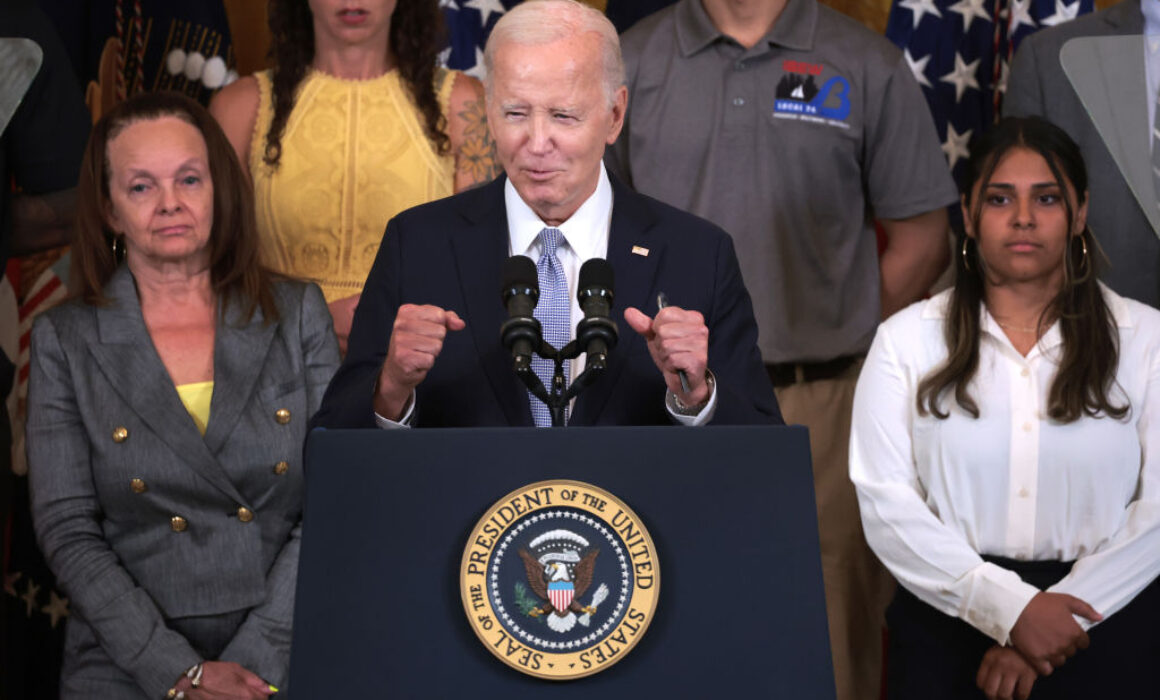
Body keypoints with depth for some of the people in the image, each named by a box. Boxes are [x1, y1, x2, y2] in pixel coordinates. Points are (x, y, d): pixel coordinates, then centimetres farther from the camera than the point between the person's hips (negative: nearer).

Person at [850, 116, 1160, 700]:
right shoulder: (907, 340, 8)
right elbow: (884, 500, -2)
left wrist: (1054, 617, -11)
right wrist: (1010, 607, -11)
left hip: (1105, 626, 0)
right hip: (948, 619, 0)